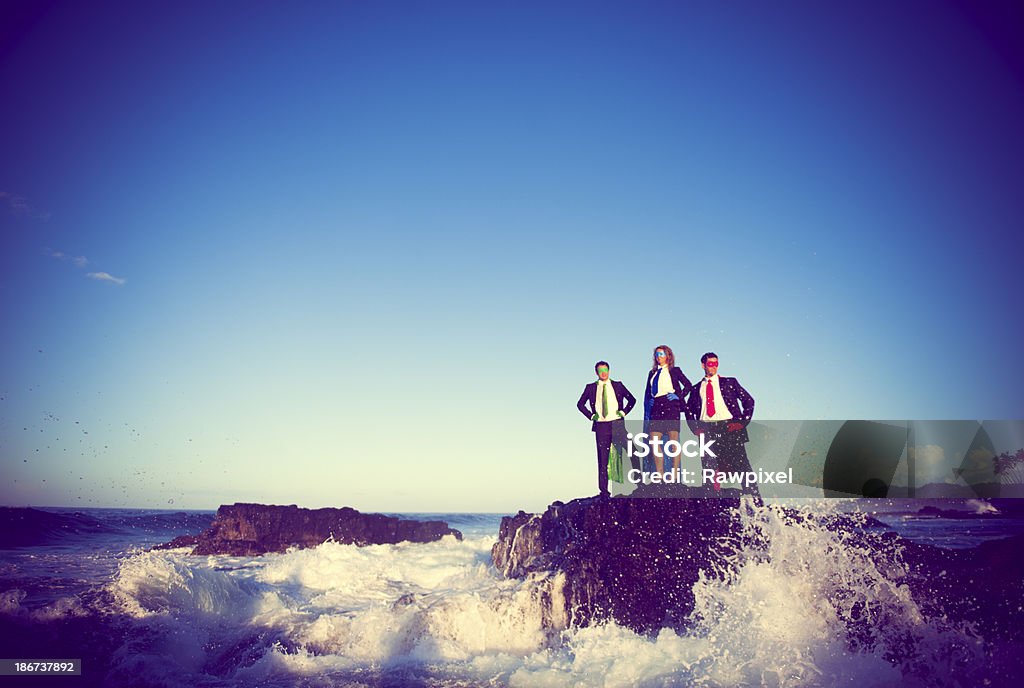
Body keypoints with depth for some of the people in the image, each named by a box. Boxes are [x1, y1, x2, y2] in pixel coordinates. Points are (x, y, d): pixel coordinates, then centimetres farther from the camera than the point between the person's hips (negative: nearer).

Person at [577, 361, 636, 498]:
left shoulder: (617, 385, 8)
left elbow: (632, 399, 15)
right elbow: (580, 404, 13)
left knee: (624, 453, -6)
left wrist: (624, 412, 2)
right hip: (601, 425, 0)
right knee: (602, 458, 3)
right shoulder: (591, 388, 6)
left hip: (617, 424, 0)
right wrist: (591, 416, 2)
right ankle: (603, 489, 9)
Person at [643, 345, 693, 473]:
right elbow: (647, 392, 18)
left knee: (674, 440, -6)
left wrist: (679, 396, -5)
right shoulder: (652, 372, 20)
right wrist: (646, 411, 11)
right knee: (654, 441, -4)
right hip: (656, 407, 5)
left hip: (670, 406, -5)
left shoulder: (674, 370, 8)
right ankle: (660, 476, 1)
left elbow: (688, 385, 6)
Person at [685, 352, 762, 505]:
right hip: (707, 430, 2)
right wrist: (695, 428, 8)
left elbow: (749, 400, 9)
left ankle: (756, 502, -3)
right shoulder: (697, 388, 17)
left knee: (741, 464, -7)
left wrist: (742, 422, -2)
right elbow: (688, 410, 24)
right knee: (710, 468, -3)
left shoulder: (730, 382, 12)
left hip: (729, 427, -2)